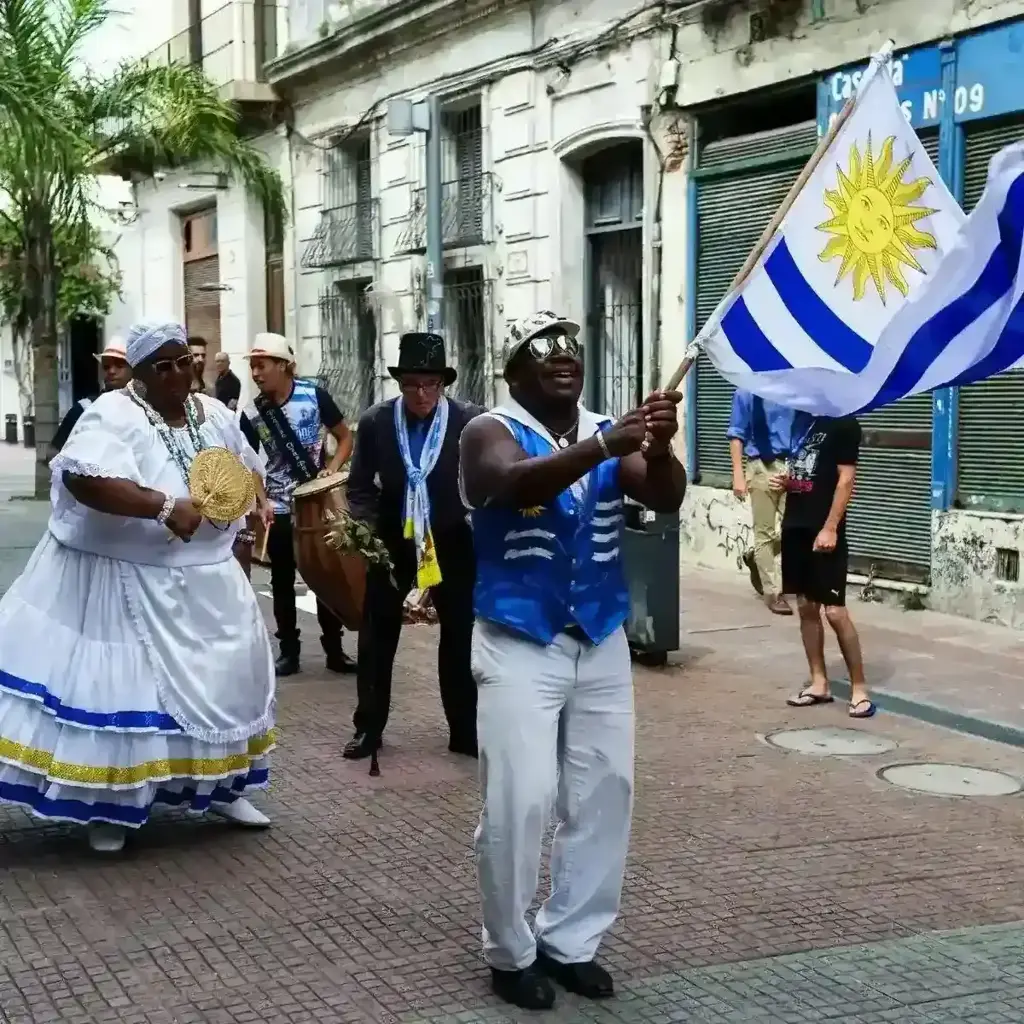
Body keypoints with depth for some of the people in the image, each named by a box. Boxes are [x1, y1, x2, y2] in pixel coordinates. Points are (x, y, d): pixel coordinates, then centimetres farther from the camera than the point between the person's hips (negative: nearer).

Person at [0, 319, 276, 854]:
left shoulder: (214, 414, 6)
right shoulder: (114, 415, -16)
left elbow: (246, 472, 23)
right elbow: (81, 478, -34)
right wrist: (165, 506, -36)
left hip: (202, 577, 7)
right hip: (125, 579, -7)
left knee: (222, 674, 12)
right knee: (120, 683, -4)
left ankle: (220, 786, 29)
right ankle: (110, 805, 10)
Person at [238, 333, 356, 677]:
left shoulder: (314, 396, -9)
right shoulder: (251, 415, -4)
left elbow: (345, 437, 1)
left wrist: (332, 469, -15)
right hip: (278, 508, 1)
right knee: (282, 581, 7)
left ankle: (334, 649, 15)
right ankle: (288, 651, 17)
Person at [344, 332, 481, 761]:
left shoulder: (470, 420, -13)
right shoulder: (375, 421, -8)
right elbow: (359, 486, -1)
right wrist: (365, 528, -16)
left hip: (451, 543, -1)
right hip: (392, 543, 1)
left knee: (460, 638, 7)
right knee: (376, 638, 8)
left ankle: (465, 731, 18)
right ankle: (368, 728, 21)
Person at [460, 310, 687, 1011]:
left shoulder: (612, 434, 5)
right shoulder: (492, 432, -8)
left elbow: (666, 499, -10)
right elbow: (520, 484, -30)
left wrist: (659, 446, -31)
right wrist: (604, 445, -42)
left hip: (602, 644, 5)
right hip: (519, 646, -5)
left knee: (606, 793, 10)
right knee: (520, 802, -6)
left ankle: (571, 939, 24)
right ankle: (511, 951, 12)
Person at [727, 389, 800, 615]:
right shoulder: (747, 393, -2)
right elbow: (737, 435, -2)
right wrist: (738, 475, -9)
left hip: (793, 467, 3)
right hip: (762, 468, -3)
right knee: (765, 532, 2)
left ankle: (757, 558, 28)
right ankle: (773, 592, 11)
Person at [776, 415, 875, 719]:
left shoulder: (843, 424, -8)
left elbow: (846, 479, -13)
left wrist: (830, 527, -18)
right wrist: (785, 481, 3)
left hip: (824, 530, -8)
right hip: (795, 525, 8)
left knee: (835, 611, -8)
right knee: (806, 607, 10)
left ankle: (859, 689, -1)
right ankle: (819, 684, 18)